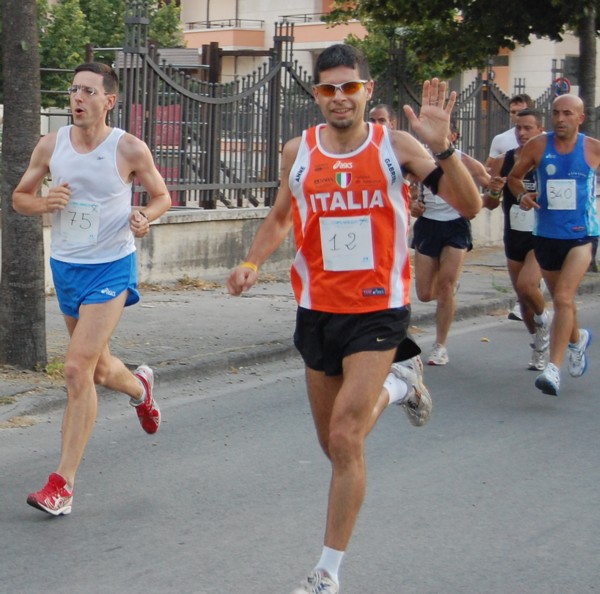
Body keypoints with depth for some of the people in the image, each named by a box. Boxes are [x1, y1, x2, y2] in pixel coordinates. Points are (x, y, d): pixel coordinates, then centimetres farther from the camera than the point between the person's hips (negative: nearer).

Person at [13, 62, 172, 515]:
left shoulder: (130, 149, -10)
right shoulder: (51, 145, -1)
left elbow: (161, 195, 4)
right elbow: (20, 197, 9)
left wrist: (145, 217, -18)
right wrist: (44, 202, -14)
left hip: (111, 269, -5)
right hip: (66, 267, 5)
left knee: (78, 368, -16)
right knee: (98, 368, 20)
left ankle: (63, 484, -12)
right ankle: (140, 386, 57)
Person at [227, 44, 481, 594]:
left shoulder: (396, 146, -8)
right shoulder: (298, 152, 0)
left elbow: (469, 206, -14)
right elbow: (280, 218, 17)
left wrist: (443, 146, -28)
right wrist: (252, 263, -1)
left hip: (378, 310, -4)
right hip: (318, 310, 4)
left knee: (346, 439, -15)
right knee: (337, 445, 15)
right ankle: (396, 384, 47)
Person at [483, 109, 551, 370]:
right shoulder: (503, 162, 1)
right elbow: (489, 204, 6)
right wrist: (493, 192, -16)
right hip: (514, 238, 4)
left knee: (526, 285, -24)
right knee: (523, 298, 12)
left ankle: (543, 319, 9)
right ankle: (540, 346, 32)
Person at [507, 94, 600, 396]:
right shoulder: (537, 146, -1)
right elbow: (514, 176, 11)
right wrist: (522, 195, -8)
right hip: (546, 235, 3)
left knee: (563, 298, -19)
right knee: (560, 300, 18)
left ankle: (553, 369, -22)